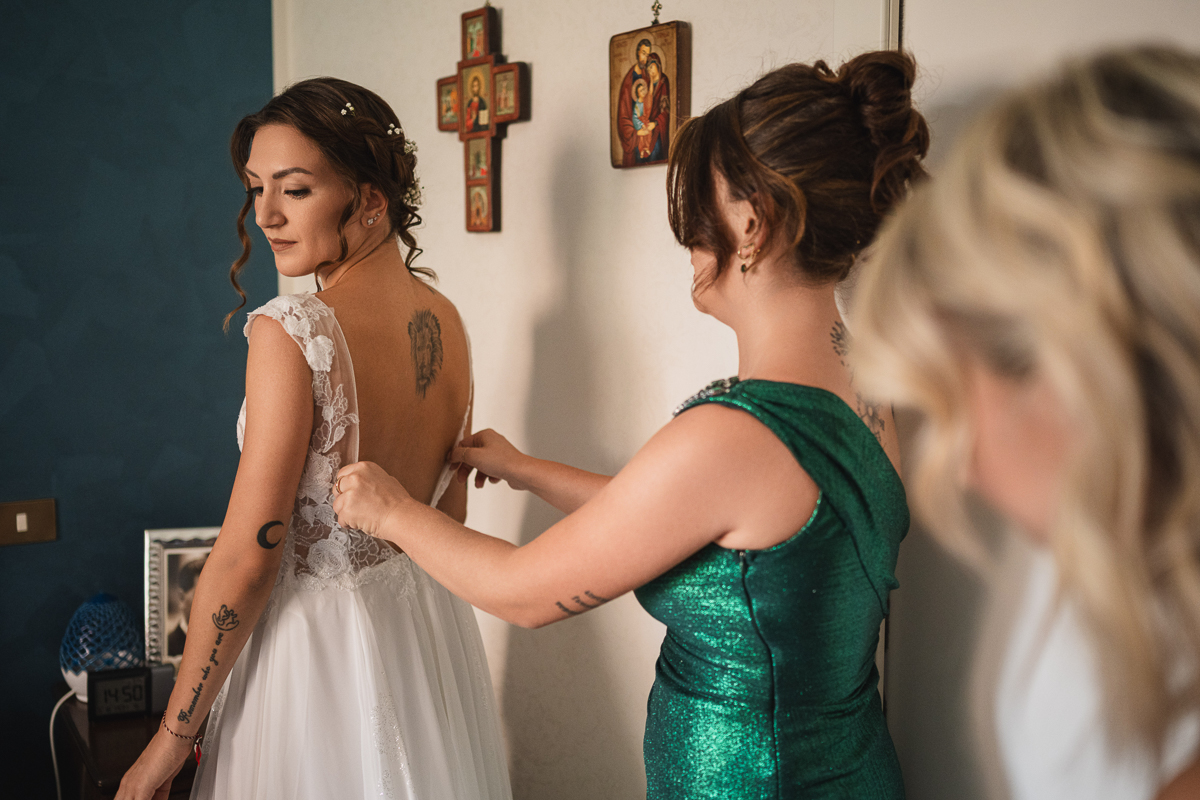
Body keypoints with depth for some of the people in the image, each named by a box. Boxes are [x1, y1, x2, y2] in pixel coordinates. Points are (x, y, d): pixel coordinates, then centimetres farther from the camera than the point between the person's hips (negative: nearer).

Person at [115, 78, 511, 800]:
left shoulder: (292, 331, -23)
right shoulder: (447, 320, -2)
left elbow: (247, 557, -21)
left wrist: (172, 738, -12)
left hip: (318, 633, -6)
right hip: (433, 624, 7)